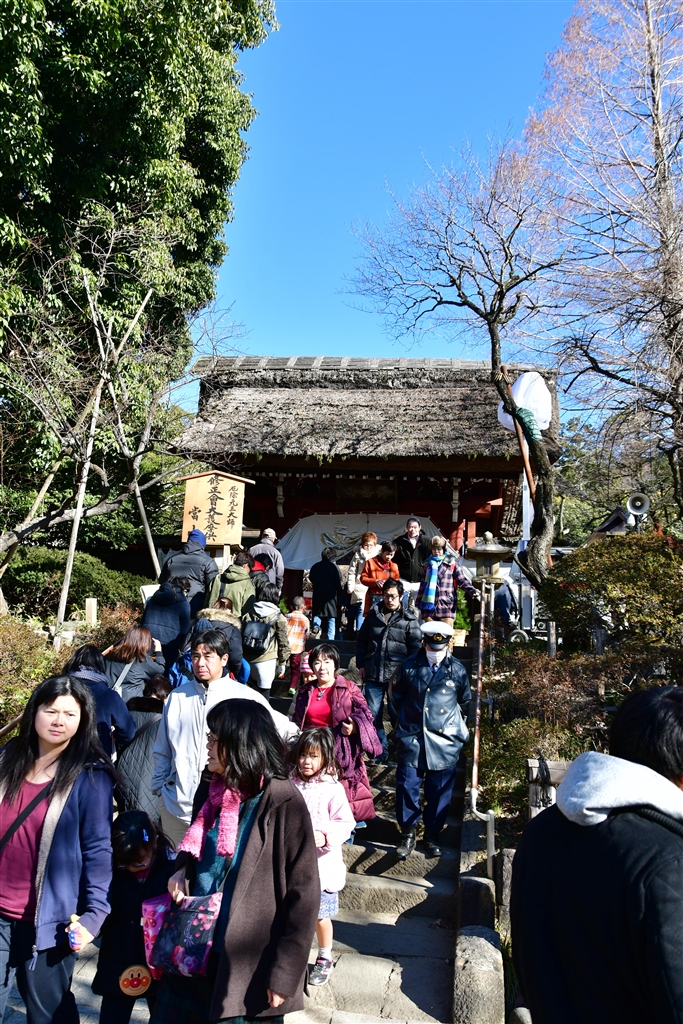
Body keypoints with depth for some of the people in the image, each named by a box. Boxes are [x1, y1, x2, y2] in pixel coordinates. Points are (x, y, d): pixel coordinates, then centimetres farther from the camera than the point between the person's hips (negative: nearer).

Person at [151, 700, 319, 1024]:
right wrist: (182, 869, -2)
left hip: (249, 962, -6)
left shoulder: (282, 804, -18)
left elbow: (303, 892, -16)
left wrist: (285, 972, -15)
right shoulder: (210, 792, 2)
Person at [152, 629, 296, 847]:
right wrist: (159, 787, 12)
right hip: (176, 804, 3)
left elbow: (284, 731, 3)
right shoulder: (177, 697, 4)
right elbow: (162, 750, 14)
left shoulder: (245, 697, -4)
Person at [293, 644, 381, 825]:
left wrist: (355, 727, -25)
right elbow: (297, 721, 20)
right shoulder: (305, 691, 11)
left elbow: (365, 715, -8)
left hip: (341, 753, -4)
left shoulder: (348, 688, -2)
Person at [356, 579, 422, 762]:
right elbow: (361, 641, 13)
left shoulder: (409, 620, -1)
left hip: (397, 676, -3)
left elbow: (415, 648, -1)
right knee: (373, 714, 7)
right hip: (373, 674, 3)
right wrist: (361, 665, 7)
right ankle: (381, 749, 21)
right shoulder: (373, 615, 7)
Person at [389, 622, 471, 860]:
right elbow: (395, 694, 13)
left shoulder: (457, 670, -1)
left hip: (445, 741, 0)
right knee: (407, 786, 0)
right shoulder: (409, 667, -4)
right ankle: (407, 833, 17)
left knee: (439, 792, 7)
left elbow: (465, 703, 16)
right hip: (412, 739, 0)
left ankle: (432, 835, 24)